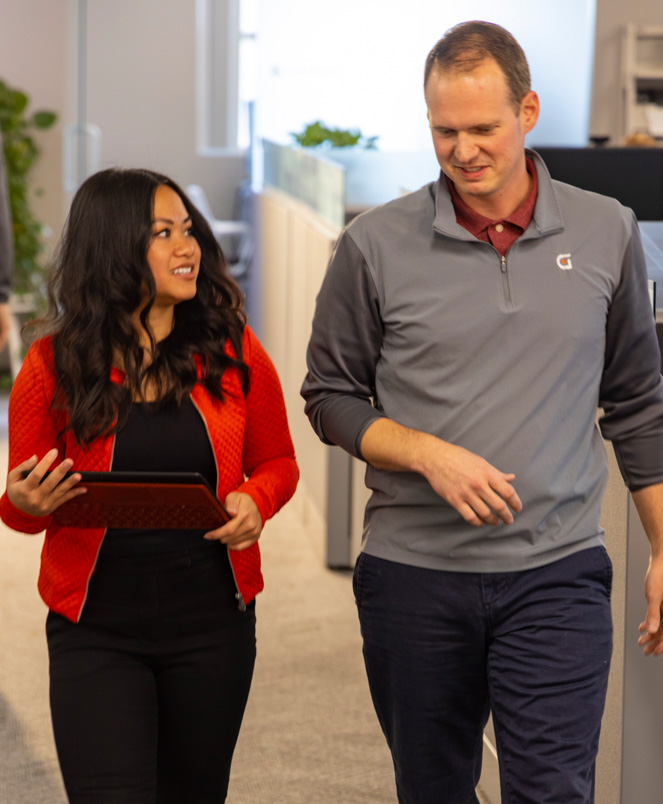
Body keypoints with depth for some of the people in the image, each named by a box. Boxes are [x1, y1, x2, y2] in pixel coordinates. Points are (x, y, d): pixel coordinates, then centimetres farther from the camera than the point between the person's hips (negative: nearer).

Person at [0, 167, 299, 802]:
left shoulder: (232, 350, -1)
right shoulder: (55, 365, -4)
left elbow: (277, 461, 13)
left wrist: (255, 500, -9)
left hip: (212, 620, 2)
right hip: (95, 627, -2)